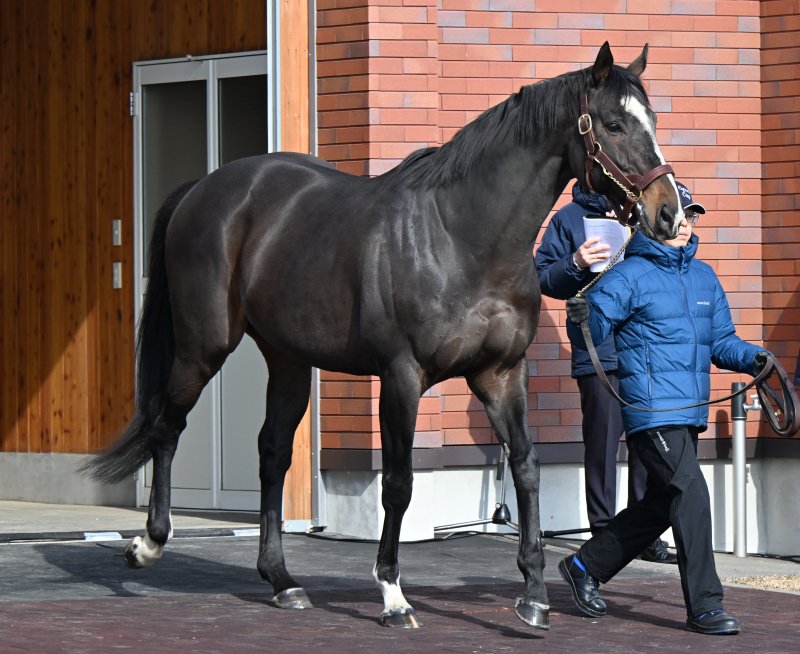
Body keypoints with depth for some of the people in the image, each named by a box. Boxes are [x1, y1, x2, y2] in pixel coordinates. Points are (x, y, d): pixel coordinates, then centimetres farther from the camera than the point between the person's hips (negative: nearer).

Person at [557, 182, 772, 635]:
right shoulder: (630, 275, -6)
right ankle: (704, 606, -12)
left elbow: (721, 340, 17)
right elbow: (598, 324, -13)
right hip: (651, 408, -8)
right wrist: (585, 316, -35)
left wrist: (751, 358, -1)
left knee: (663, 504, 15)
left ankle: (586, 565, 31)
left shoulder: (704, 276, 14)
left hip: (691, 411, 8)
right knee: (690, 492, -16)